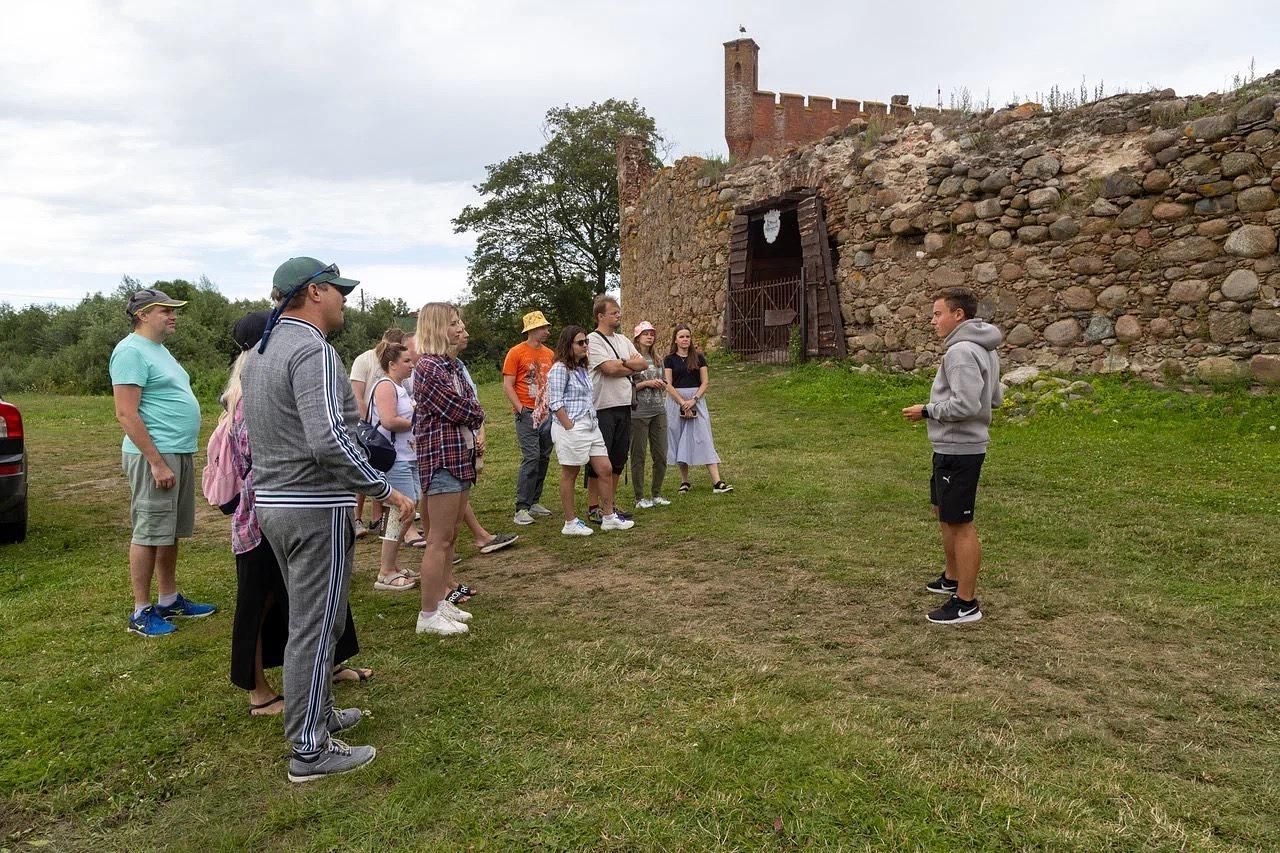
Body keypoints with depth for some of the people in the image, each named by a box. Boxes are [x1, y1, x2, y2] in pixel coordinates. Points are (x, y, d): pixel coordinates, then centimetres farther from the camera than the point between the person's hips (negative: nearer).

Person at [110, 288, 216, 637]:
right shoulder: (131, 351, -13)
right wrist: (156, 462, -22)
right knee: (149, 533, -2)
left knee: (170, 532, 15)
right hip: (154, 455, -9)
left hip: (180, 453, 10)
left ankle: (169, 601, 25)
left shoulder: (159, 349, 17)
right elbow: (126, 414, -19)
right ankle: (141, 613, 6)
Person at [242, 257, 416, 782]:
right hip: (315, 508, -10)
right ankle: (310, 750, 11)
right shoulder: (312, 350, -18)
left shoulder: (260, 352, 14)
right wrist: (384, 490, -21)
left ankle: (318, 713, 37)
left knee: (309, 619, 22)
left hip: (272, 502, 10)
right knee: (314, 627, 0)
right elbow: (329, 439, -28)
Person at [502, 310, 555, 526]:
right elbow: (507, 386, -7)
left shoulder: (548, 354, 12)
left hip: (547, 413, 6)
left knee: (544, 458, 8)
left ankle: (534, 502, 19)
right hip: (527, 415, -6)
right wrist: (521, 409, -14)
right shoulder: (516, 353, -5)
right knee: (531, 458, -13)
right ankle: (522, 508, -10)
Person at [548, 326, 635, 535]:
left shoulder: (582, 368, 15)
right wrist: (570, 428, -17)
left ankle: (608, 517, 16)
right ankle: (570, 523, 11)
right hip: (571, 428, -9)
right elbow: (555, 403, -16)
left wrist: (592, 421, 14)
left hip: (590, 426, 9)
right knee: (569, 475, 2)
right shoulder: (560, 369, -11)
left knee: (605, 469, 7)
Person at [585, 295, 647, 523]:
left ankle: (609, 505, 21)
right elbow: (609, 369, -19)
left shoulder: (623, 340, 16)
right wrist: (632, 365, -3)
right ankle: (594, 508, 6)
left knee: (618, 460, 11)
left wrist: (622, 363, -9)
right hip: (602, 408, -7)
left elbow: (642, 364, 8)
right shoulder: (592, 341, -8)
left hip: (624, 407, 8)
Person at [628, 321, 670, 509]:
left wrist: (661, 385, 0)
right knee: (638, 456, 2)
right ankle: (639, 498, 10)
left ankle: (656, 494, 21)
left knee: (661, 455, 7)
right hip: (638, 413, -6)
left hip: (658, 411, 6)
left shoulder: (657, 360, 14)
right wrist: (647, 383, -15)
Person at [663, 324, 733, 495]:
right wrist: (683, 403, -14)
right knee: (680, 440, 4)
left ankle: (717, 482, -12)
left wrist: (693, 400, -12)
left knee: (704, 440, -5)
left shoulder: (698, 357, 6)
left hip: (697, 401, 0)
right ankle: (685, 482, 15)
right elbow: (668, 385, -4)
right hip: (676, 402, 0)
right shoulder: (669, 360, 3)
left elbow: (704, 383, 2)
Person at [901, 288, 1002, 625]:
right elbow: (994, 398, 19)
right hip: (953, 447, 11)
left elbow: (966, 405, -28)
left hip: (958, 450, -11)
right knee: (944, 514, 22)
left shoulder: (962, 351, -20)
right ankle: (953, 578, 37)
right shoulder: (983, 349, 13)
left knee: (960, 524, -4)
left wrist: (927, 411, -14)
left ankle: (966, 603, 4)